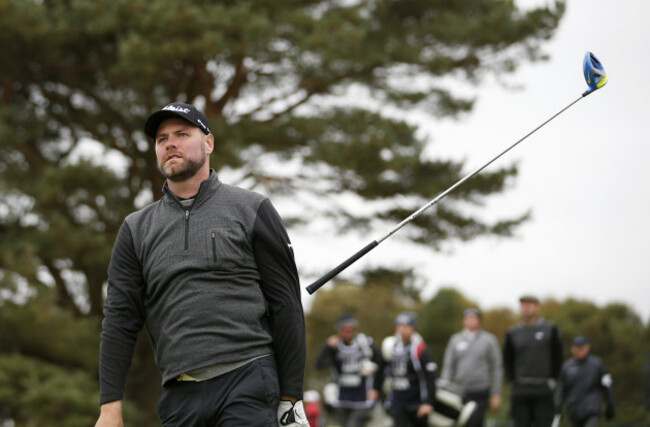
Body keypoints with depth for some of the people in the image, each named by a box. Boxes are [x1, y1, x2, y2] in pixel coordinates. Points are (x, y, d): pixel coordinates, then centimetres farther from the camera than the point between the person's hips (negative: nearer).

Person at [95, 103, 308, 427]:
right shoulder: (137, 229, 17)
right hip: (180, 397, 3)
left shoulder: (251, 210, 9)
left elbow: (286, 305, 5)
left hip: (248, 385, -3)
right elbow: (119, 318, 11)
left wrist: (291, 397, -2)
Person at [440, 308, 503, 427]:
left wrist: (496, 394, 0)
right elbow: (448, 366, 9)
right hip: (460, 392, 2)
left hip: (480, 393, -2)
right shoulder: (455, 340, 10)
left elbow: (496, 368, 4)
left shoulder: (489, 340, 4)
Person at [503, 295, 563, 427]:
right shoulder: (513, 333, 8)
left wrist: (552, 380, -2)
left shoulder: (550, 329, 3)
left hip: (543, 390, -2)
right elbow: (507, 360, 14)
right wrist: (512, 381, 4)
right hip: (520, 392, 2)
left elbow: (557, 357, 5)